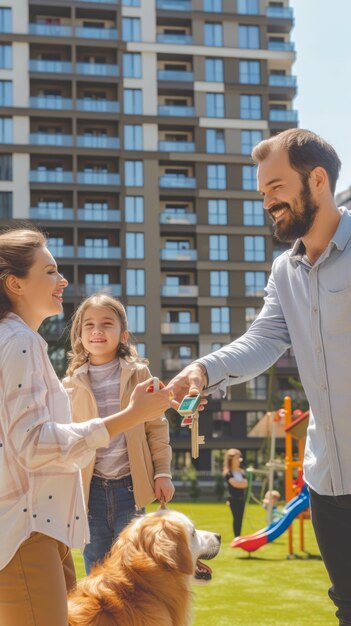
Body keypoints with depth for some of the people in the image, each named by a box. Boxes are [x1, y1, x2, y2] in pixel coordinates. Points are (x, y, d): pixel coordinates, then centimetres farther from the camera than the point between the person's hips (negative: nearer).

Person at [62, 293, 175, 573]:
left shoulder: (138, 374, 1)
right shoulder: (71, 384, 4)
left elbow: (157, 426, 3)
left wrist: (162, 472, -2)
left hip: (130, 483, -1)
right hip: (90, 486, 2)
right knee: (96, 568, 10)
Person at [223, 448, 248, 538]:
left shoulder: (241, 472, 9)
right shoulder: (228, 473, -10)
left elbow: (245, 484, -2)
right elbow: (234, 484, -21)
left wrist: (238, 483, -14)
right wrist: (241, 483, -6)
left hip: (241, 499, 6)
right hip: (234, 499, -6)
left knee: (240, 518, 7)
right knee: (236, 518, -7)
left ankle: (238, 537, 12)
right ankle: (236, 538, -2)